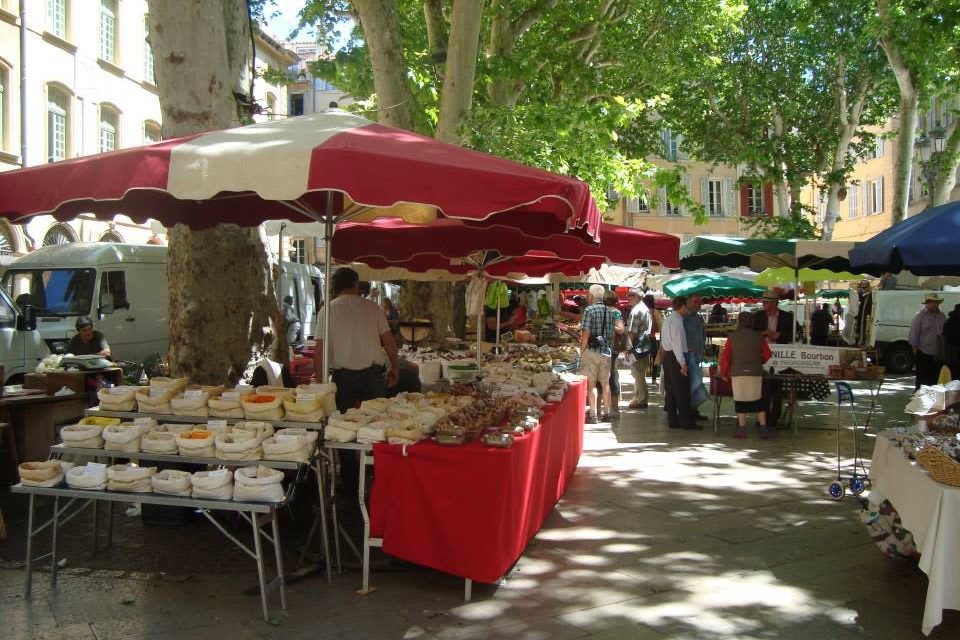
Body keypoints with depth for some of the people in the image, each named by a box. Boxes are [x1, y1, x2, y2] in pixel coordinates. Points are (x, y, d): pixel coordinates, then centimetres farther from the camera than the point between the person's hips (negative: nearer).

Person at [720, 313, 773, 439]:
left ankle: (742, 429, 4)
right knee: (758, 401, 10)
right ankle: (763, 429, 7)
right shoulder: (758, 336, 4)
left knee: (740, 401, 5)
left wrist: (724, 374, 8)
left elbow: (726, 356, -1)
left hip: (738, 373, -1)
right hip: (755, 373, 1)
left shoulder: (732, 337, 0)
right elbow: (767, 354, 6)